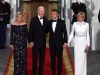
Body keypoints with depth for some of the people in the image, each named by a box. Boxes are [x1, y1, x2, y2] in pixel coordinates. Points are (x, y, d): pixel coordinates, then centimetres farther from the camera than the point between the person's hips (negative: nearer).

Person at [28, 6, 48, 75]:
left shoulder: (45, 19, 5)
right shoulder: (34, 19, -8)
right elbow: (30, 31, -9)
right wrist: (31, 41, -14)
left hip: (43, 42, 4)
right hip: (35, 42, -4)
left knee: (42, 59, 10)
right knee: (35, 58, 5)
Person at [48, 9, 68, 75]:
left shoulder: (62, 22, -4)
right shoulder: (49, 22, 5)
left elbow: (65, 32, -5)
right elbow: (47, 31, 9)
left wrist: (65, 42, -10)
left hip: (59, 42, -3)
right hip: (52, 42, 3)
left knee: (59, 58, 4)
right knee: (52, 58, 8)